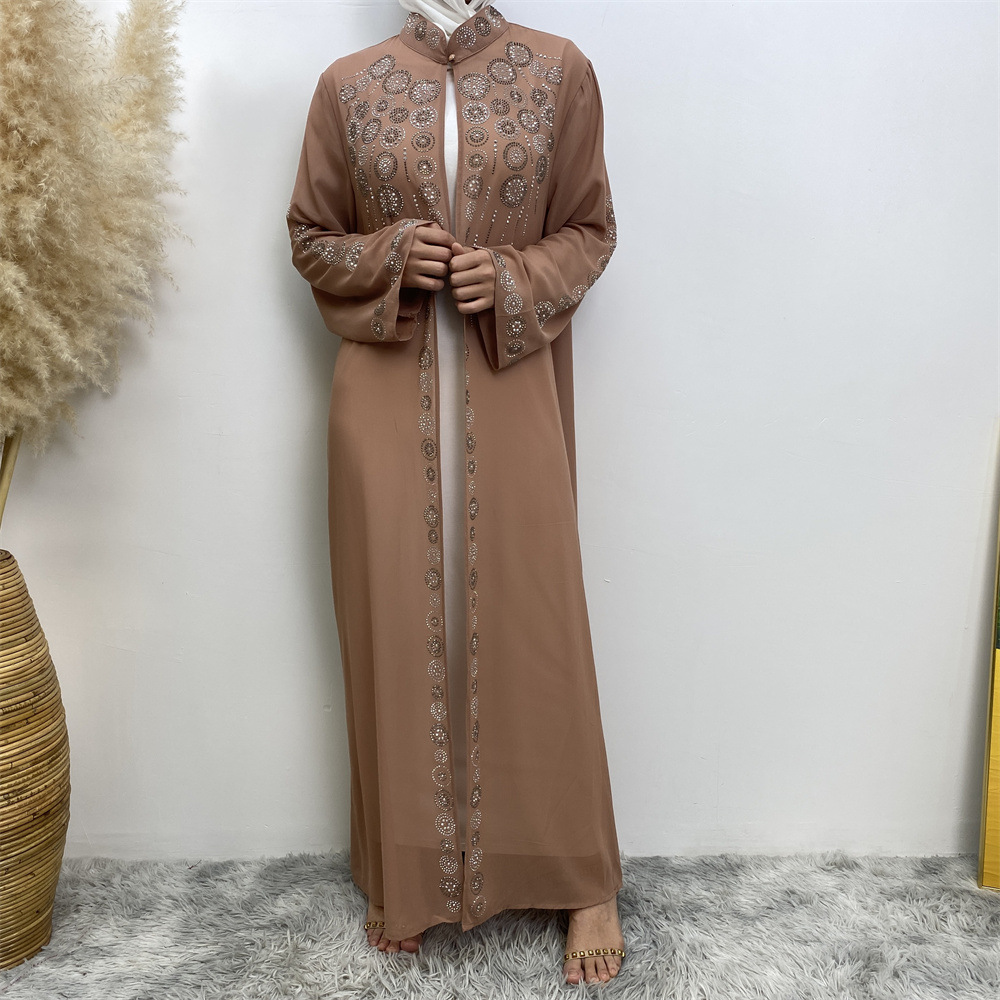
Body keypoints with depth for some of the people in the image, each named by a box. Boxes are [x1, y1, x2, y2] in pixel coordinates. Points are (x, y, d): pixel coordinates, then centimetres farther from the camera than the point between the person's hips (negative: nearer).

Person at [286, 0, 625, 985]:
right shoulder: (348, 84, 8)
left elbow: (591, 229, 8)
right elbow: (310, 238, 12)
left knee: (532, 619, 1)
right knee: (396, 620, 4)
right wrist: (387, 255, -9)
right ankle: (404, 872, 24)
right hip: (387, 394, 1)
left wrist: (516, 277, -12)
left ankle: (581, 878, 20)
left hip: (512, 391, -1)